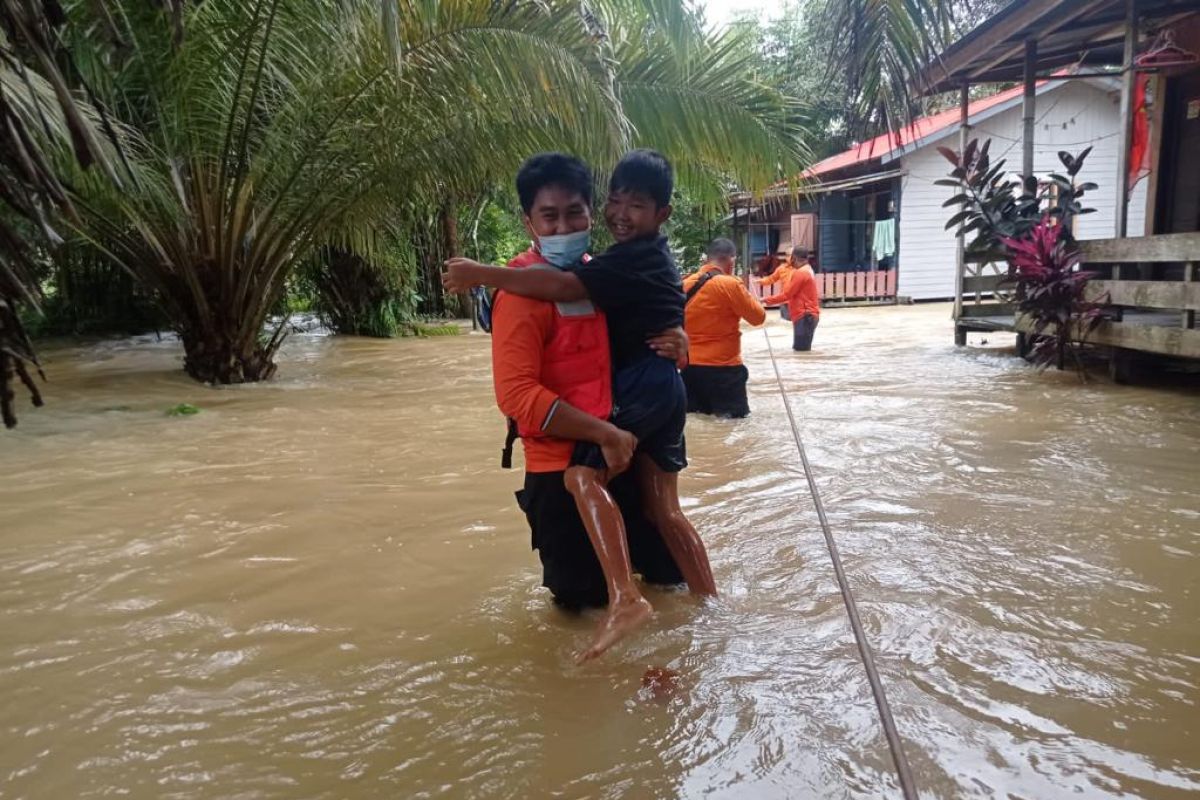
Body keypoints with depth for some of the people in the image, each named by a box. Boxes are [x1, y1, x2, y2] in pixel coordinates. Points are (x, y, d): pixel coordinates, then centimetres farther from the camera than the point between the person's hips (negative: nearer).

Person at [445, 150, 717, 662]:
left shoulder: (634, 259, -14)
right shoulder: (648, 256, 19)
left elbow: (564, 288, -26)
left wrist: (482, 274, -25)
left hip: (642, 387, -10)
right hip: (661, 390, 10)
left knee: (583, 474, -23)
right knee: (663, 508, 14)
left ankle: (624, 599, -33)